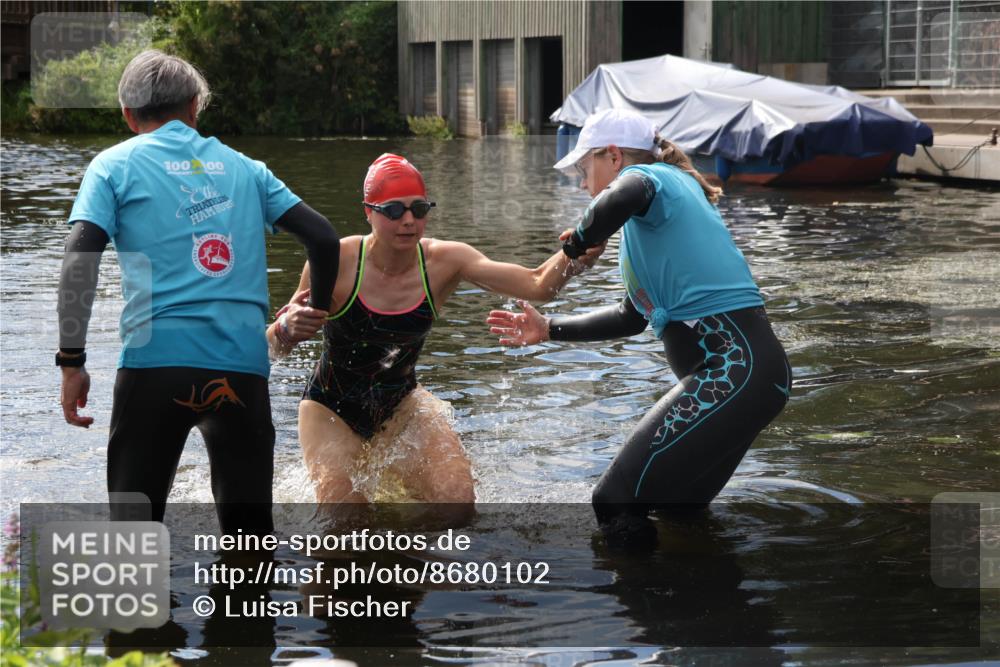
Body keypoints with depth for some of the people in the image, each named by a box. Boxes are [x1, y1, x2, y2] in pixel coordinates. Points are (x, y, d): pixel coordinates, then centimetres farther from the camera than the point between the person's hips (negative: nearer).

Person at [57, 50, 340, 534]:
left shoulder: (115, 166, 9)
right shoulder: (242, 167, 17)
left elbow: (79, 262, -4)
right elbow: (322, 238, 11)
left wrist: (71, 362, -4)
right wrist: (318, 313, 26)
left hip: (156, 358, -2)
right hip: (244, 365, 2)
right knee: (249, 533, 12)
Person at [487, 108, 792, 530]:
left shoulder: (649, 176, -3)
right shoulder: (671, 194, 26)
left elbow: (620, 200, -32)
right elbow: (633, 317, 33)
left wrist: (577, 245, -13)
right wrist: (549, 330, 32)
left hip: (733, 371, -11)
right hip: (737, 371, 11)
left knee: (616, 504, -10)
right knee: (677, 506, 25)